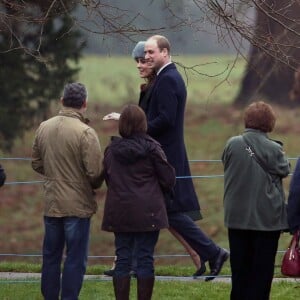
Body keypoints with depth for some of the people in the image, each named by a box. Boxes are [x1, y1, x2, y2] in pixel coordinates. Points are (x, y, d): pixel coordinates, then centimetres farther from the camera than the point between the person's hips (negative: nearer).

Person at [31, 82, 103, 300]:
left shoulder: (43, 128, 1)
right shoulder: (85, 133, -18)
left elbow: (37, 164, 10)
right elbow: (95, 172, -19)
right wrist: (94, 185, 3)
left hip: (51, 204, 6)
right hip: (78, 205, -5)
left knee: (51, 256, 15)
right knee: (76, 259, 2)